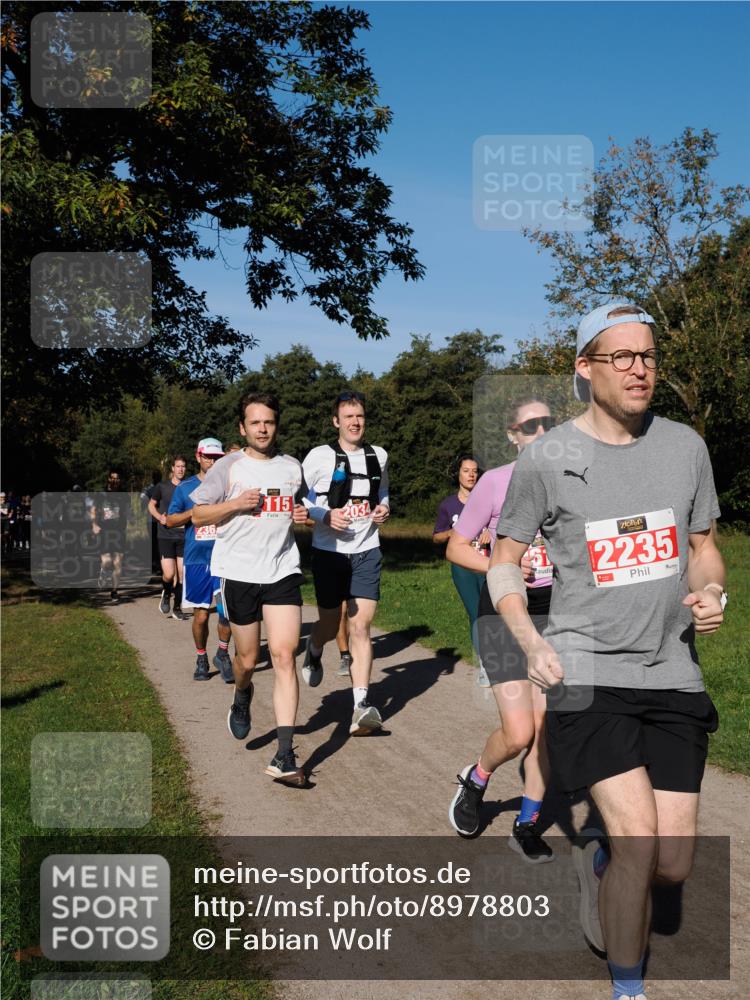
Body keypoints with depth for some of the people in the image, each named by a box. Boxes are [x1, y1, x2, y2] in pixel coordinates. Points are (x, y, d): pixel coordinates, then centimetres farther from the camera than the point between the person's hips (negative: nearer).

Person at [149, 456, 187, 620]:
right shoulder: (162, 486, 1)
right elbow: (151, 505, 13)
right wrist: (159, 517, -6)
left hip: (184, 536, 2)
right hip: (166, 535, -2)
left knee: (182, 574, 1)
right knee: (169, 574, -11)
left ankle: (177, 608, 16)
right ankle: (166, 594, 22)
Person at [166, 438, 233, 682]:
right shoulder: (185, 487, 7)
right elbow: (170, 520, 7)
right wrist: (195, 511, -7)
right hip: (196, 559, 1)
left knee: (226, 611, -10)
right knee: (201, 615, 6)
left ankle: (223, 653, 12)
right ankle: (201, 658, 25)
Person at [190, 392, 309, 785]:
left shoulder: (292, 468, 10)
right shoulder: (228, 467, 0)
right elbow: (198, 516, 2)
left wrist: (302, 516, 3)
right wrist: (236, 504, -13)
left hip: (282, 572, 1)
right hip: (238, 573, -1)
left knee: (284, 656, -11)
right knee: (248, 658, 10)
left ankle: (284, 755, -12)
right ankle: (242, 697, 47)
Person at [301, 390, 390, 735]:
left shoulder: (379, 456, 7)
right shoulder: (319, 457, -6)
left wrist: (384, 508, 4)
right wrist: (326, 515, -19)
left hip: (367, 551, 2)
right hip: (329, 551, -2)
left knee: (361, 627, -6)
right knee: (330, 625, 9)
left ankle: (361, 706, -8)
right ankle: (313, 652, 46)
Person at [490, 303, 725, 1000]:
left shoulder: (684, 446, 6)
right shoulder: (545, 459, -4)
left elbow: (703, 550, 17)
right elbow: (502, 562, 5)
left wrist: (711, 593, -6)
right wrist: (532, 643, -11)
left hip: (672, 673, 4)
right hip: (586, 671, -3)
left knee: (672, 864, 3)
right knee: (637, 839, -15)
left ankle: (597, 859, 39)